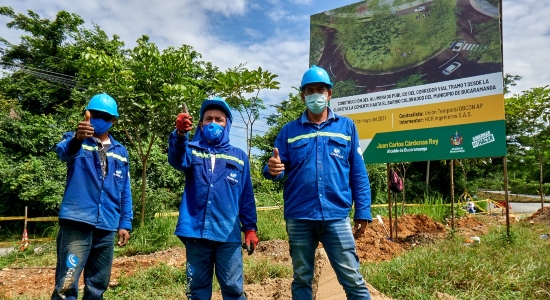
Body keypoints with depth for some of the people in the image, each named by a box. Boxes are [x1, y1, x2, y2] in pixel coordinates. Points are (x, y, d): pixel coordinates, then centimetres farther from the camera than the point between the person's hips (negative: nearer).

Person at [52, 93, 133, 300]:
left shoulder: (121, 152, 14)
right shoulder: (75, 141, 4)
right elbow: (63, 151, -21)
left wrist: (125, 223, 9)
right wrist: (76, 139, -43)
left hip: (107, 228, 4)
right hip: (77, 222, -4)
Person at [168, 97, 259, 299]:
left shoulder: (239, 157, 9)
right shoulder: (192, 150, 7)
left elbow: (246, 197, 9)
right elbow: (177, 160, -18)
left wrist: (250, 228, 3)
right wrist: (180, 134, -37)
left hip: (228, 234, 0)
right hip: (195, 231, 0)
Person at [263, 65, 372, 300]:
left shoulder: (346, 126, 8)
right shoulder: (289, 130, 9)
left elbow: (358, 173, 6)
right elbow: (278, 170, 5)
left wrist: (363, 211, 0)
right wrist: (272, 169, -19)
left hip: (336, 216, -1)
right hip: (298, 218, 1)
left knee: (353, 280, 1)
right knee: (301, 280, 13)